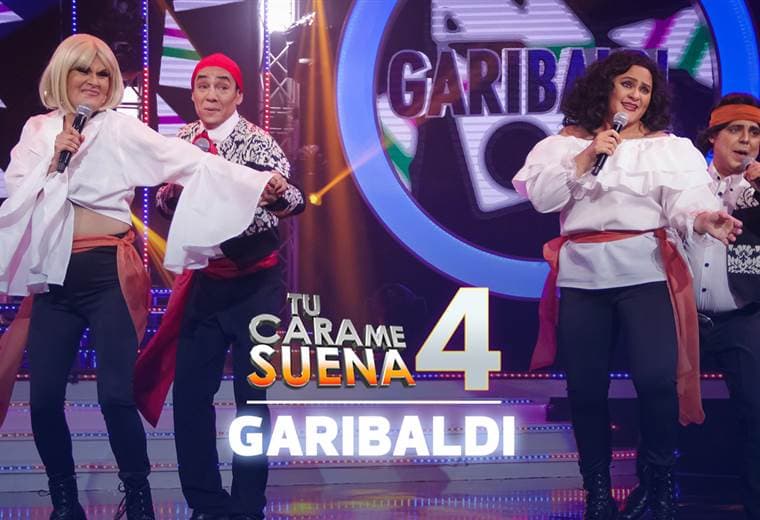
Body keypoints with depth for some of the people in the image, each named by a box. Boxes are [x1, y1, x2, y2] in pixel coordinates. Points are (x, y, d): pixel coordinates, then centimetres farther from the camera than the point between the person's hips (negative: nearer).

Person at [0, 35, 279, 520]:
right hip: (54, 277, 4)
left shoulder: (122, 129, -1)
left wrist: (255, 181, -21)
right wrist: (54, 158, -10)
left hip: (108, 273, -4)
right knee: (44, 398, 1)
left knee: (116, 394, -10)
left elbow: (189, 160, -11)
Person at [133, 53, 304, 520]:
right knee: (189, 391, 5)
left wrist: (279, 195, -44)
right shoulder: (184, 140, 3)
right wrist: (169, 192, -9)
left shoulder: (257, 141, -12)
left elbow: (294, 201, -23)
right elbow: (167, 204, 13)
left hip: (254, 281, -5)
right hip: (204, 280, 5)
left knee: (252, 393, 0)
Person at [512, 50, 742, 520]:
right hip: (581, 274, 2)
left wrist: (701, 219, -28)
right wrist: (586, 158, -8)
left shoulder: (668, 146, 8)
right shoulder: (566, 143, 12)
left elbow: (683, 199, -6)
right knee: (586, 387, 3)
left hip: (645, 271, -2)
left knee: (656, 377, -16)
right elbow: (540, 197, 1)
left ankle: (661, 479, 5)